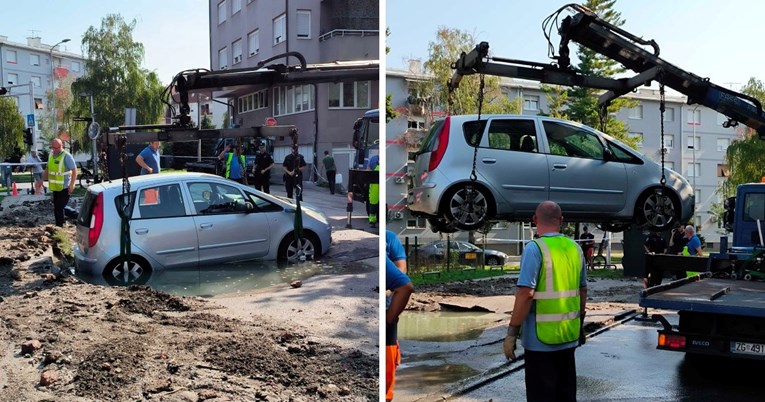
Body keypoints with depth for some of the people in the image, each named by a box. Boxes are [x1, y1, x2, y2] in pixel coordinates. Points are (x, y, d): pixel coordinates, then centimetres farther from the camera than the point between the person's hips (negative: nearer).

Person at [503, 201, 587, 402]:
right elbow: (582, 290, 13)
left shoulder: (534, 248, -15)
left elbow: (526, 294, -20)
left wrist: (512, 333, -14)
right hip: (569, 335, 6)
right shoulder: (575, 248, 6)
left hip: (541, 338, -6)